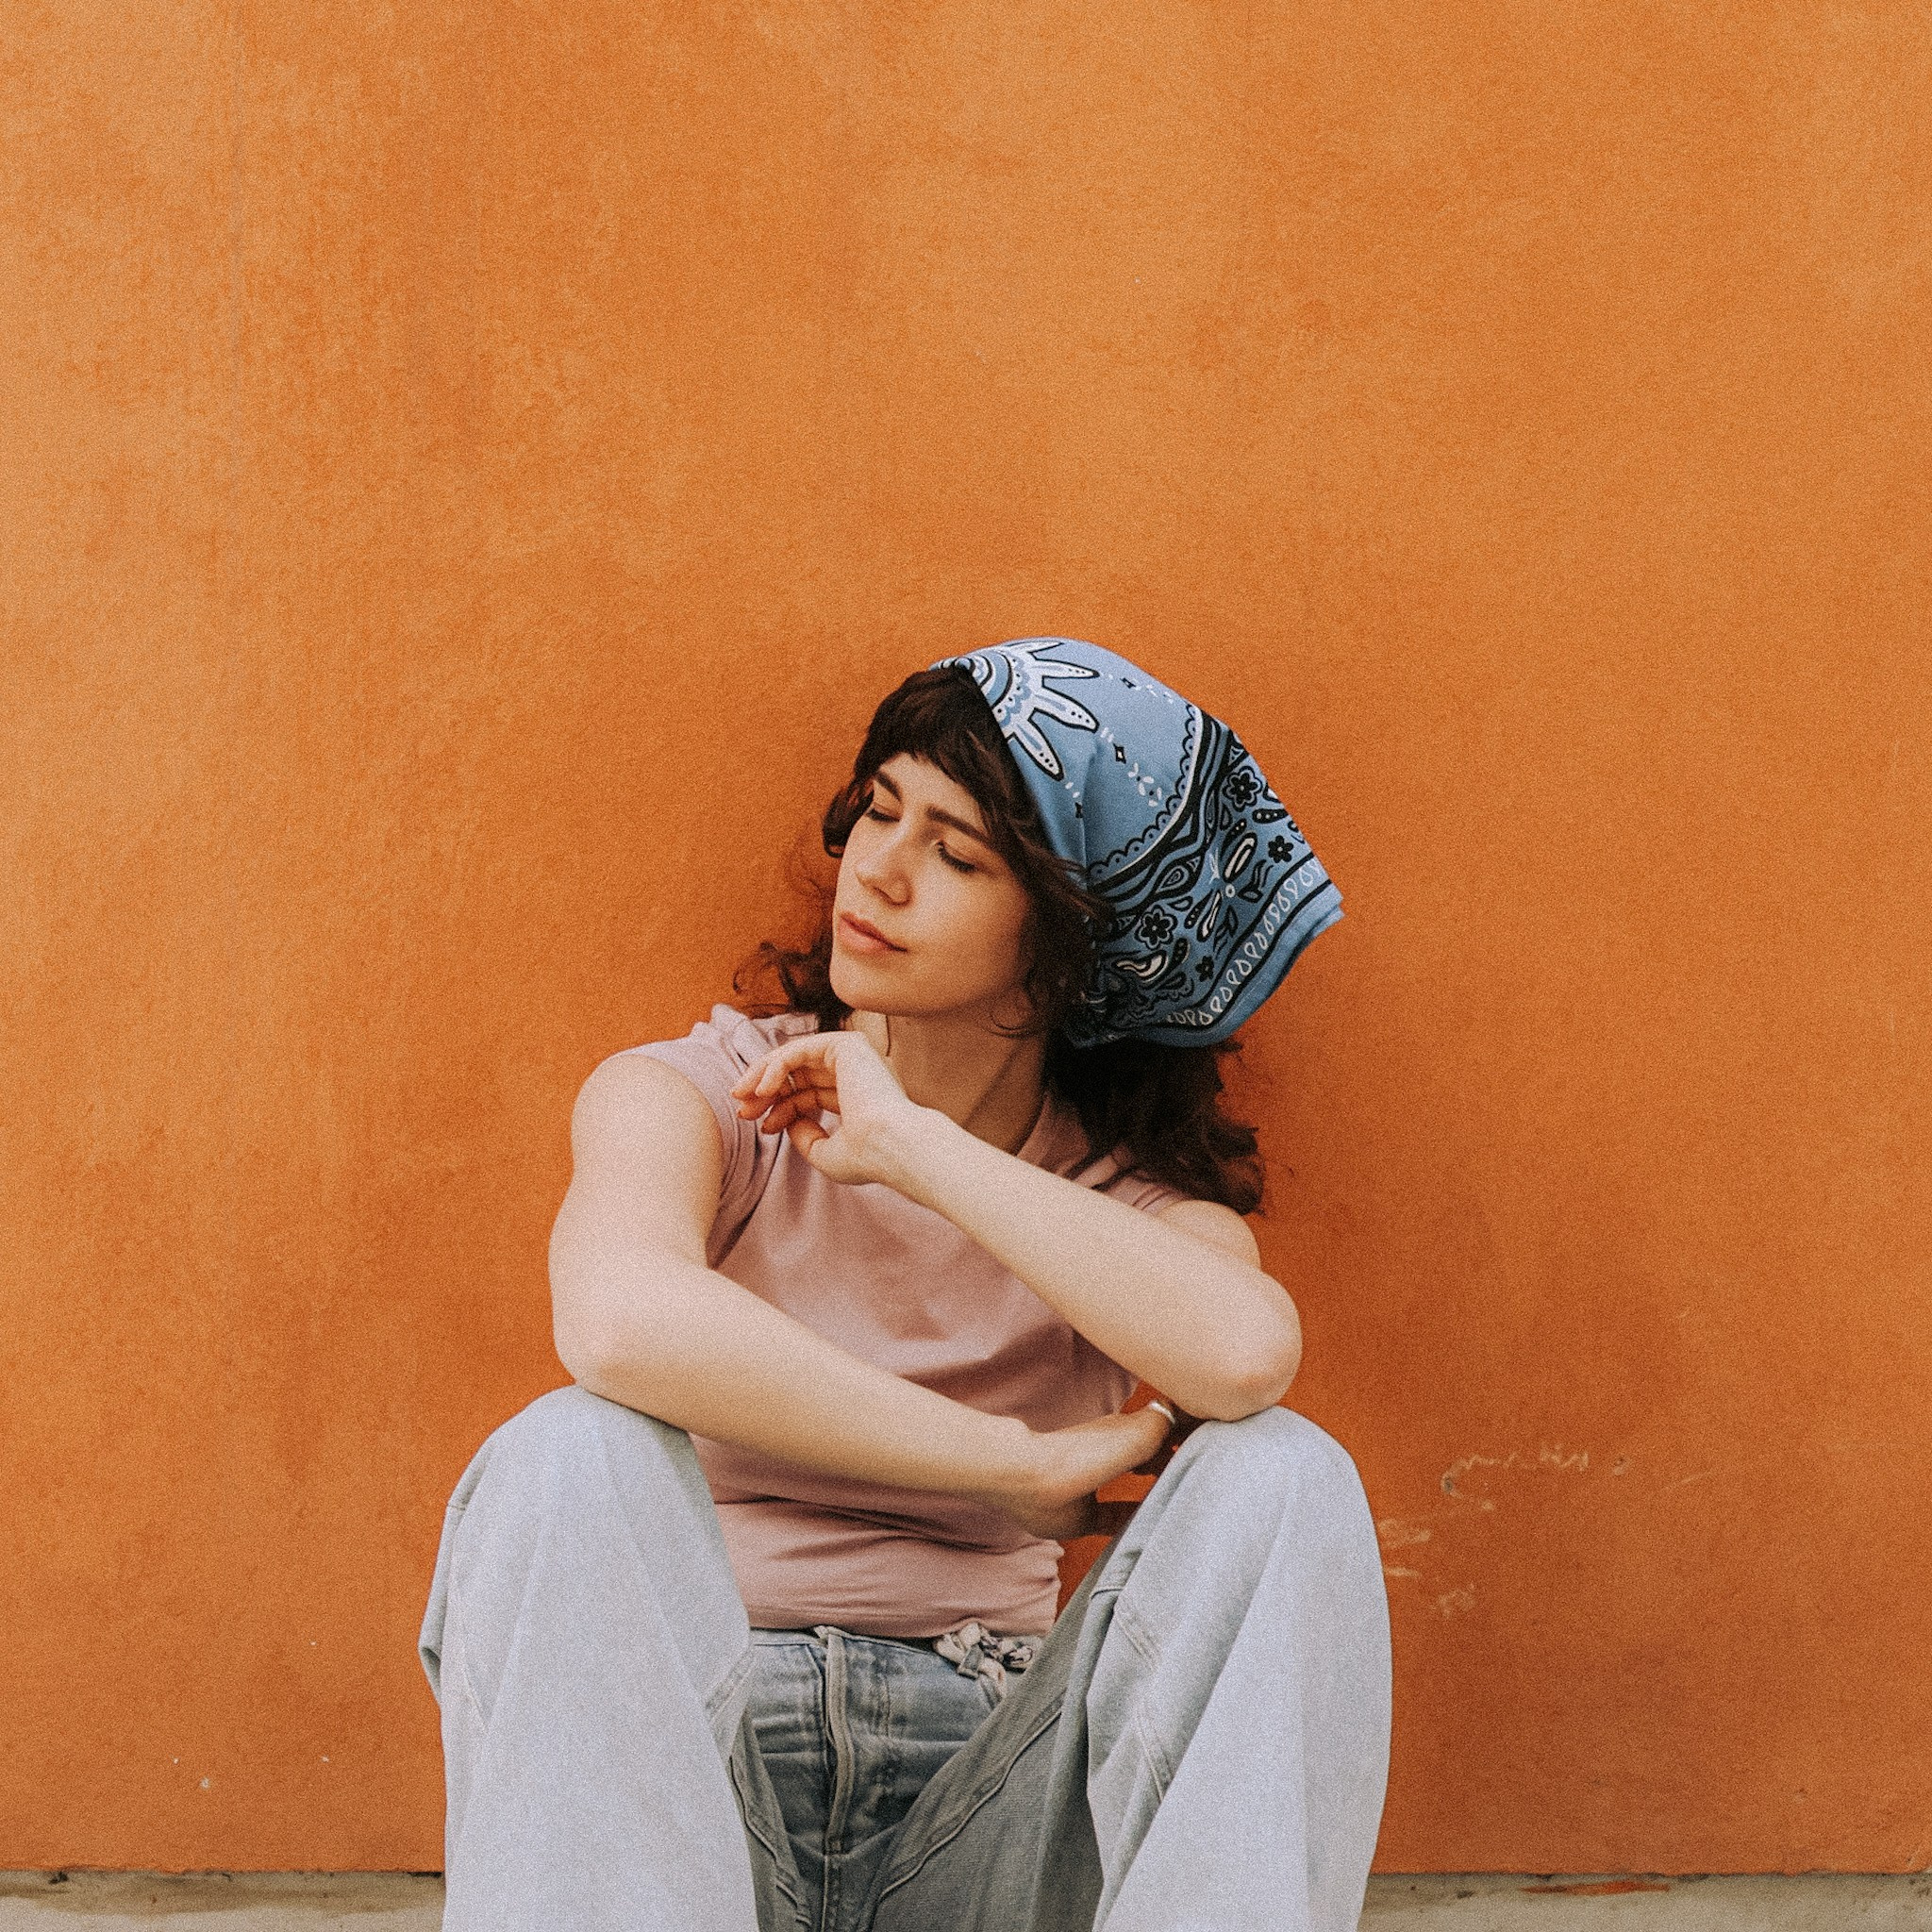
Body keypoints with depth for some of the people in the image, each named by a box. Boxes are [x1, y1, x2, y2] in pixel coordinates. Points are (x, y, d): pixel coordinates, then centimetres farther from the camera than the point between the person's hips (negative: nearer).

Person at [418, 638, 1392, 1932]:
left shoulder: (1130, 1193, 6)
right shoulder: (694, 1099, 1)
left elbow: (1245, 1355, -23)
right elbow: (626, 1323, -26)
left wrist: (912, 1145, -15)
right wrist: (1028, 1470, -21)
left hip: (974, 1813, 2)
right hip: (690, 1764, -1)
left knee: (1282, 1478, -21)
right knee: (579, 1455, -31)